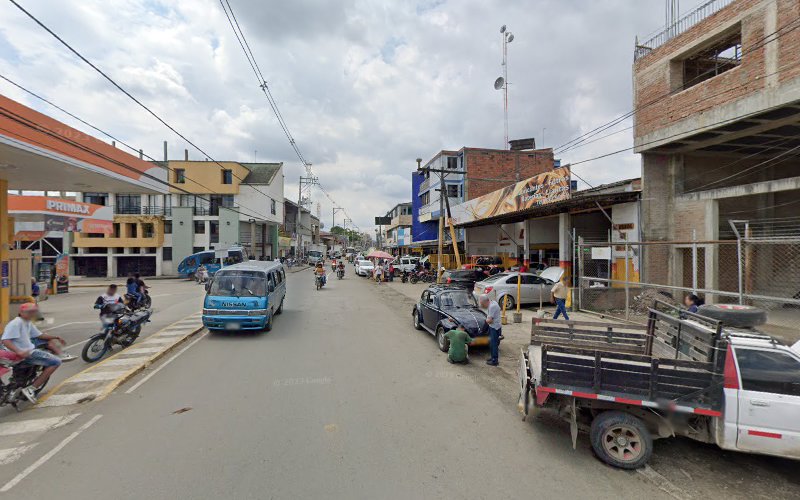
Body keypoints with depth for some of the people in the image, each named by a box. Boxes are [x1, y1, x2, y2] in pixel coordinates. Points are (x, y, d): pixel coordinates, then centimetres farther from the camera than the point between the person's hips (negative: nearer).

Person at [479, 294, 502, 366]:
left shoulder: (492, 306, -24)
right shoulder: (493, 302, 7)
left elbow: (489, 320, -24)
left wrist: (486, 320, -5)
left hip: (495, 328, -10)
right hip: (493, 327, 10)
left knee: (494, 344, -1)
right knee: (491, 343, 20)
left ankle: (495, 361, 7)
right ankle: (493, 357, 32)